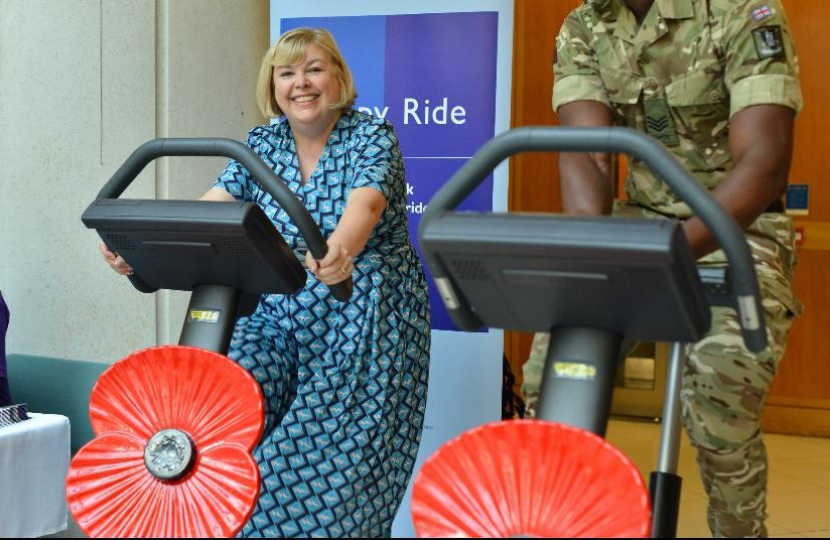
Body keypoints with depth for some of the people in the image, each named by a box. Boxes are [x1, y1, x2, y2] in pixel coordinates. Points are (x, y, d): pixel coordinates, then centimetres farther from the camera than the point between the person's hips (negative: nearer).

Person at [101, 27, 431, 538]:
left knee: (337, 460, -7)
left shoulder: (372, 137, -8)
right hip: (279, 314, 4)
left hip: (364, 320, -4)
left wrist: (340, 250, -52)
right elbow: (208, 209, -9)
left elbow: (365, 203, -29)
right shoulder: (262, 145, 5)